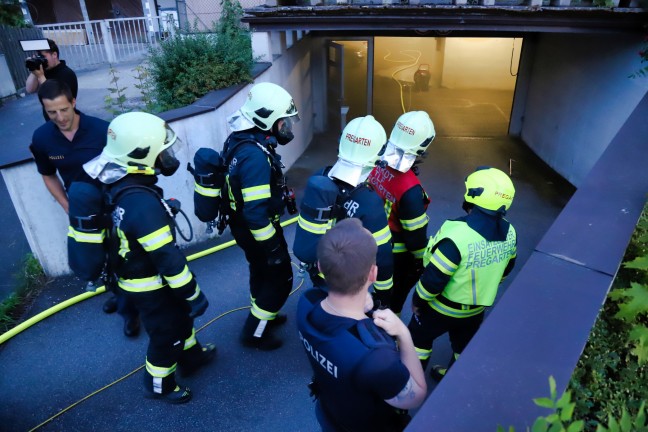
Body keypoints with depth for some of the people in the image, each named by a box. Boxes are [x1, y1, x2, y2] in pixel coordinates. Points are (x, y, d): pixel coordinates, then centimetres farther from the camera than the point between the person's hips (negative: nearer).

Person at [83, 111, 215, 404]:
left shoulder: (122, 185, -5)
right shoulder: (142, 203, -36)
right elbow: (167, 258, -32)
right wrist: (193, 294, -21)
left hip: (139, 275, 9)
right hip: (151, 288, -9)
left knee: (181, 317, 28)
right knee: (166, 336, 15)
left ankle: (192, 356, 52)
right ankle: (159, 386, 40)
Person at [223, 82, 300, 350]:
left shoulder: (241, 141, 1)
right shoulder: (255, 155, -31)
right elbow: (256, 212, -32)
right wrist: (273, 247, -23)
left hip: (242, 224, 10)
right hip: (256, 229, -10)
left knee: (262, 273, 27)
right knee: (280, 279, 8)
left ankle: (262, 315, 49)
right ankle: (254, 333, 24)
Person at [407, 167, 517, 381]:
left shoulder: (457, 235, -37)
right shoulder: (509, 233, -13)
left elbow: (434, 278, -29)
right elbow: (505, 269, 4)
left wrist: (417, 299, -10)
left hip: (443, 307, -5)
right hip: (477, 308, 6)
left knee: (419, 338, 21)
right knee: (463, 345, 29)